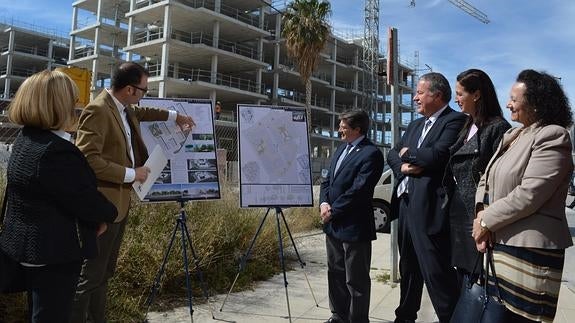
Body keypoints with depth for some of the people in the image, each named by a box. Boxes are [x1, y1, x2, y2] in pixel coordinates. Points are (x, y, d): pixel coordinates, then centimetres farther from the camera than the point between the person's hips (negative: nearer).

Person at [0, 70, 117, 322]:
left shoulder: (26, 139, 5)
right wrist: (110, 213, -2)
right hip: (53, 252, -10)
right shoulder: (57, 152, -28)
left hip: (28, 245, 10)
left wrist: (97, 216, 4)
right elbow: (86, 201, -22)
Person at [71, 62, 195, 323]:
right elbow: (87, 159, -24)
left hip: (120, 202, 9)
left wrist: (175, 117, 36)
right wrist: (131, 174, -18)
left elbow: (141, 113, 34)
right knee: (90, 275, 0)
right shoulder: (98, 110, -18)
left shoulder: (125, 108, 9)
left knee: (104, 272, 16)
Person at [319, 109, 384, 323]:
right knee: (335, 274, 19)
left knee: (356, 280, 3)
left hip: (354, 226, -9)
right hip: (333, 225, 9)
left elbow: (358, 190, -20)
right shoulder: (342, 149, 15)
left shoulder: (371, 153, -14)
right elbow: (327, 180, 14)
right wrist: (324, 203, -4)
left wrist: (333, 211, -14)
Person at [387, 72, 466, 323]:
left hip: (429, 205, -9)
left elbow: (437, 155, -22)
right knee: (408, 267, 20)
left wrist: (407, 154, -5)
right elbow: (392, 154, 15)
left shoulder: (455, 120, -7)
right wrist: (403, 165, -7)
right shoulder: (415, 125, 19)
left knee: (436, 270, -7)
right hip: (406, 202, 9)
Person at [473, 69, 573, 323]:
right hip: (500, 243, 8)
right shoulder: (512, 135, 16)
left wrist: (487, 221, -11)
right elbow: (487, 179, 14)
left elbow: (529, 195, -20)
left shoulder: (552, 136, -11)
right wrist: (481, 214, -4)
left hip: (530, 249, -8)